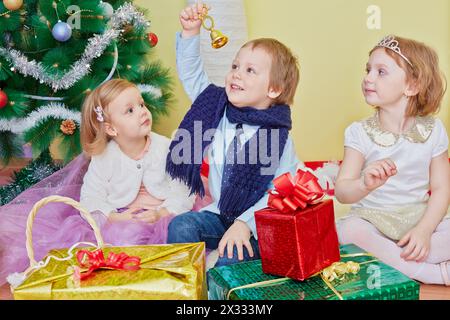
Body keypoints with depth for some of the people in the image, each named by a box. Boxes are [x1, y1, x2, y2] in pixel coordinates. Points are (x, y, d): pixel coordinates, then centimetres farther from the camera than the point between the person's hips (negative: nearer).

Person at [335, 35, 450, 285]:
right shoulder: (359, 133, -6)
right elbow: (342, 192, -15)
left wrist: (424, 230, -17)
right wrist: (365, 185, -38)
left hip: (421, 218, 2)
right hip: (373, 219, -1)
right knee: (349, 231, -34)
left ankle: (382, 256, -20)